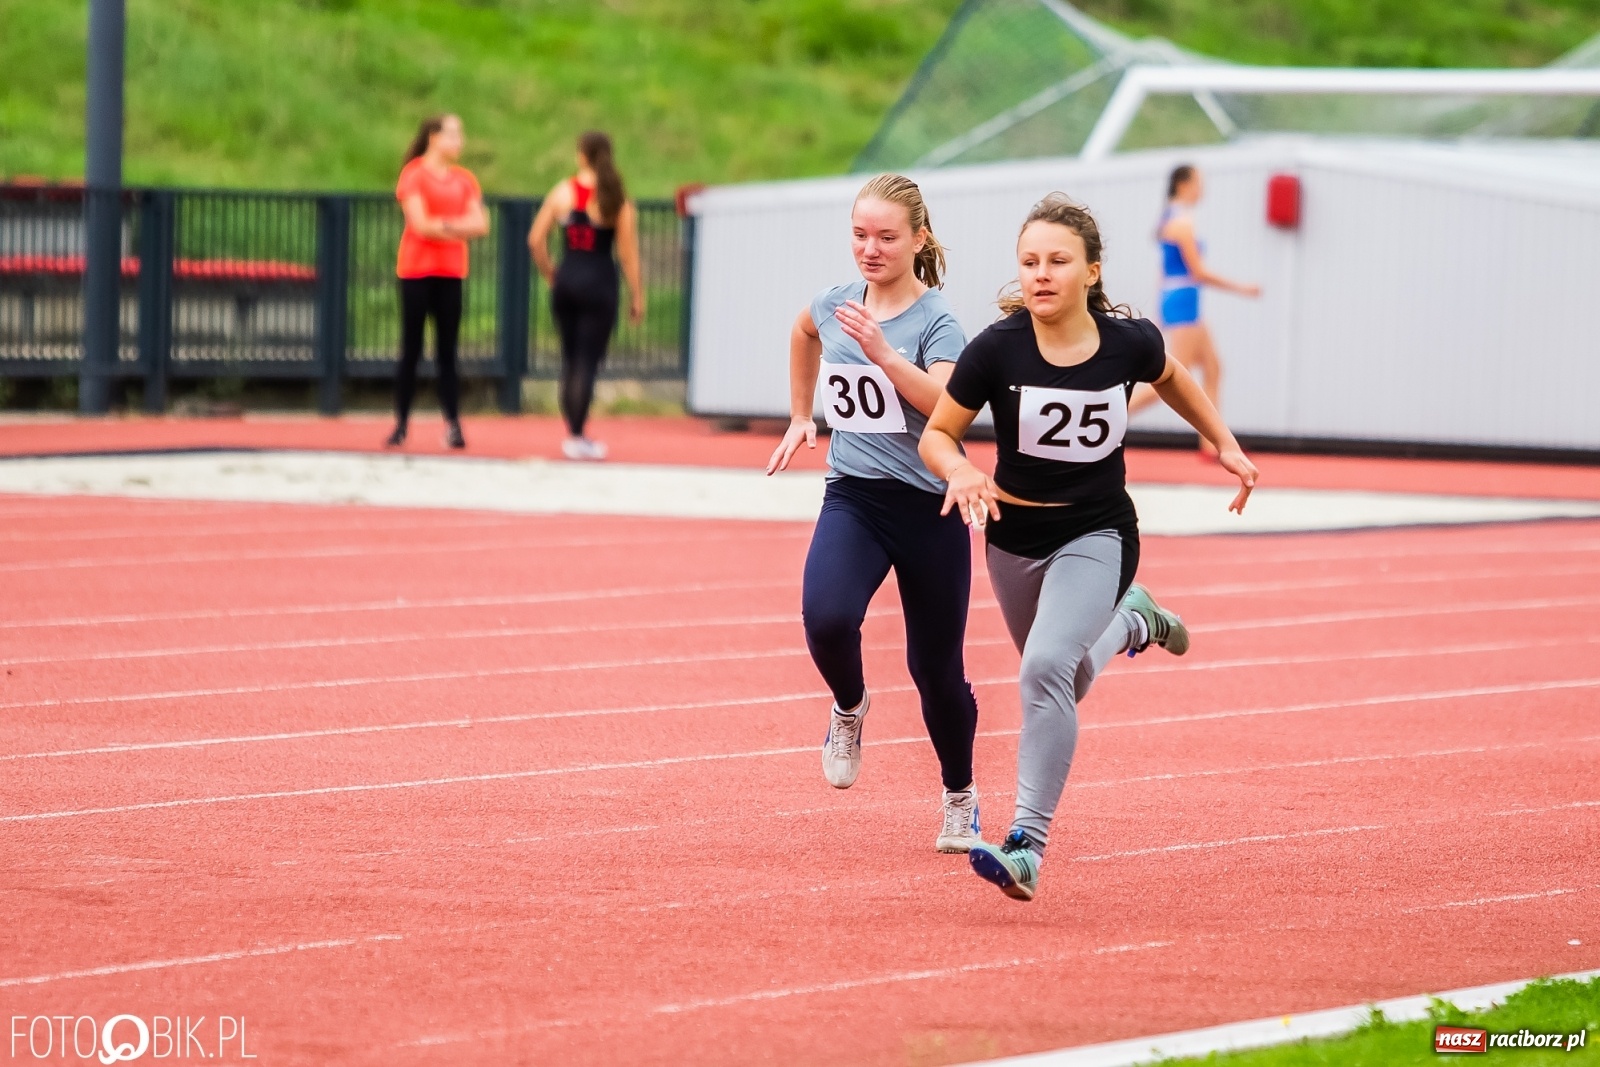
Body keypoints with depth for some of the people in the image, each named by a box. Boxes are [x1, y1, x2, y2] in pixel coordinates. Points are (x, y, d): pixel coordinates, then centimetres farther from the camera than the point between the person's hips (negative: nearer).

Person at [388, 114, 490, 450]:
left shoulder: (464, 179, 11)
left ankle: (453, 425, 0)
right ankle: (401, 424, 3)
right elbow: (420, 224, -14)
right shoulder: (414, 173, -5)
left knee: (447, 351, 2)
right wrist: (461, 228, -6)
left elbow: (481, 225, 2)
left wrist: (444, 225, -12)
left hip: (451, 273, 4)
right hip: (417, 270, -4)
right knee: (411, 350, -1)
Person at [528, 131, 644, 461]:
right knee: (588, 360, -1)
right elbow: (628, 252, -7)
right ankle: (577, 438, -5)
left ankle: (572, 432, 20)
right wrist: (637, 296, 0)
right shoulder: (618, 199, -6)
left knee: (571, 358, 16)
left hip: (566, 282, 3)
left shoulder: (563, 191, 2)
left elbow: (535, 239, 1)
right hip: (599, 284, -3)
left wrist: (549, 273, 15)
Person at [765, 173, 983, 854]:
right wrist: (800, 418, 31)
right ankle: (849, 708, 6)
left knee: (936, 667, 7)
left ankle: (960, 798, 30)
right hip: (852, 497, 3)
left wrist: (881, 352, -40)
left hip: (928, 508, -3)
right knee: (826, 617, -27)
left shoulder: (937, 321, -11)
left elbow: (944, 404, -29)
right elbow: (802, 334, 29)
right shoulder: (834, 306, 3)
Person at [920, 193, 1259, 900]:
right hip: (1014, 539, 2)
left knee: (1046, 668, -25)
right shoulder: (996, 349, -19)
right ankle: (1129, 622, 57)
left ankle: (1027, 848, -23)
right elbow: (937, 434, -9)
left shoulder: (1130, 342, -14)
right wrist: (960, 472, -30)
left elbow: (1171, 378, 11)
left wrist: (1225, 444, 9)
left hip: (1096, 536, -2)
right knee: (1065, 684, 22)